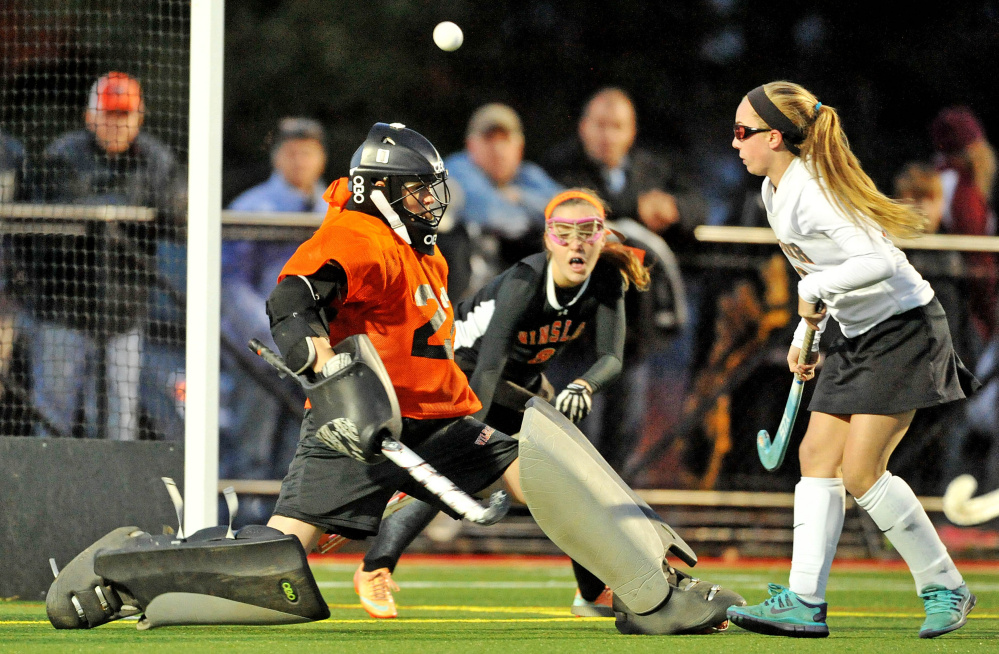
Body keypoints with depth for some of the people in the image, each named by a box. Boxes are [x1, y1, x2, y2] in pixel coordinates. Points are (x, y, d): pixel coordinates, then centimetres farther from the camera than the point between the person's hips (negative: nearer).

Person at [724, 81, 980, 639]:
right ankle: (805, 603, -1)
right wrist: (807, 333, 14)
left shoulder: (812, 192, -22)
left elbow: (877, 263, -33)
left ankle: (945, 588, 2)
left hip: (905, 330, -10)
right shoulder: (775, 194, 9)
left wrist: (815, 292, -22)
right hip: (858, 337, 10)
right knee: (817, 456, 1)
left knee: (860, 470, -12)